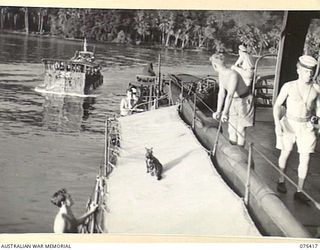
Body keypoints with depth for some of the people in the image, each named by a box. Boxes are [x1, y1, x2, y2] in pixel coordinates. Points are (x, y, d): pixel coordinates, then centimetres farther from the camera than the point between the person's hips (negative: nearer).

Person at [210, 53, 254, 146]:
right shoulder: (221, 74, -7)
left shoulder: (233, 75, -33)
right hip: (234, 101, 7)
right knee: (231, 128, 11)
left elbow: (230, 95, -40)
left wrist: (225, 113, -46)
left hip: (244, 101, -7)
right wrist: (218, 111, -12)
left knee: (240, 129, -1)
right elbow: (221, 93, -6)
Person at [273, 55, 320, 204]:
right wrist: (277, 123, -16)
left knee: (305, 159, -1)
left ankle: (299, 191, 9)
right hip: (288, 124, -2)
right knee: (285, 153, 14)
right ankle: (281, 180, 37)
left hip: (306, 127, 2)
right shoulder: (289, 86, -10)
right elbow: (277, 105, -6)